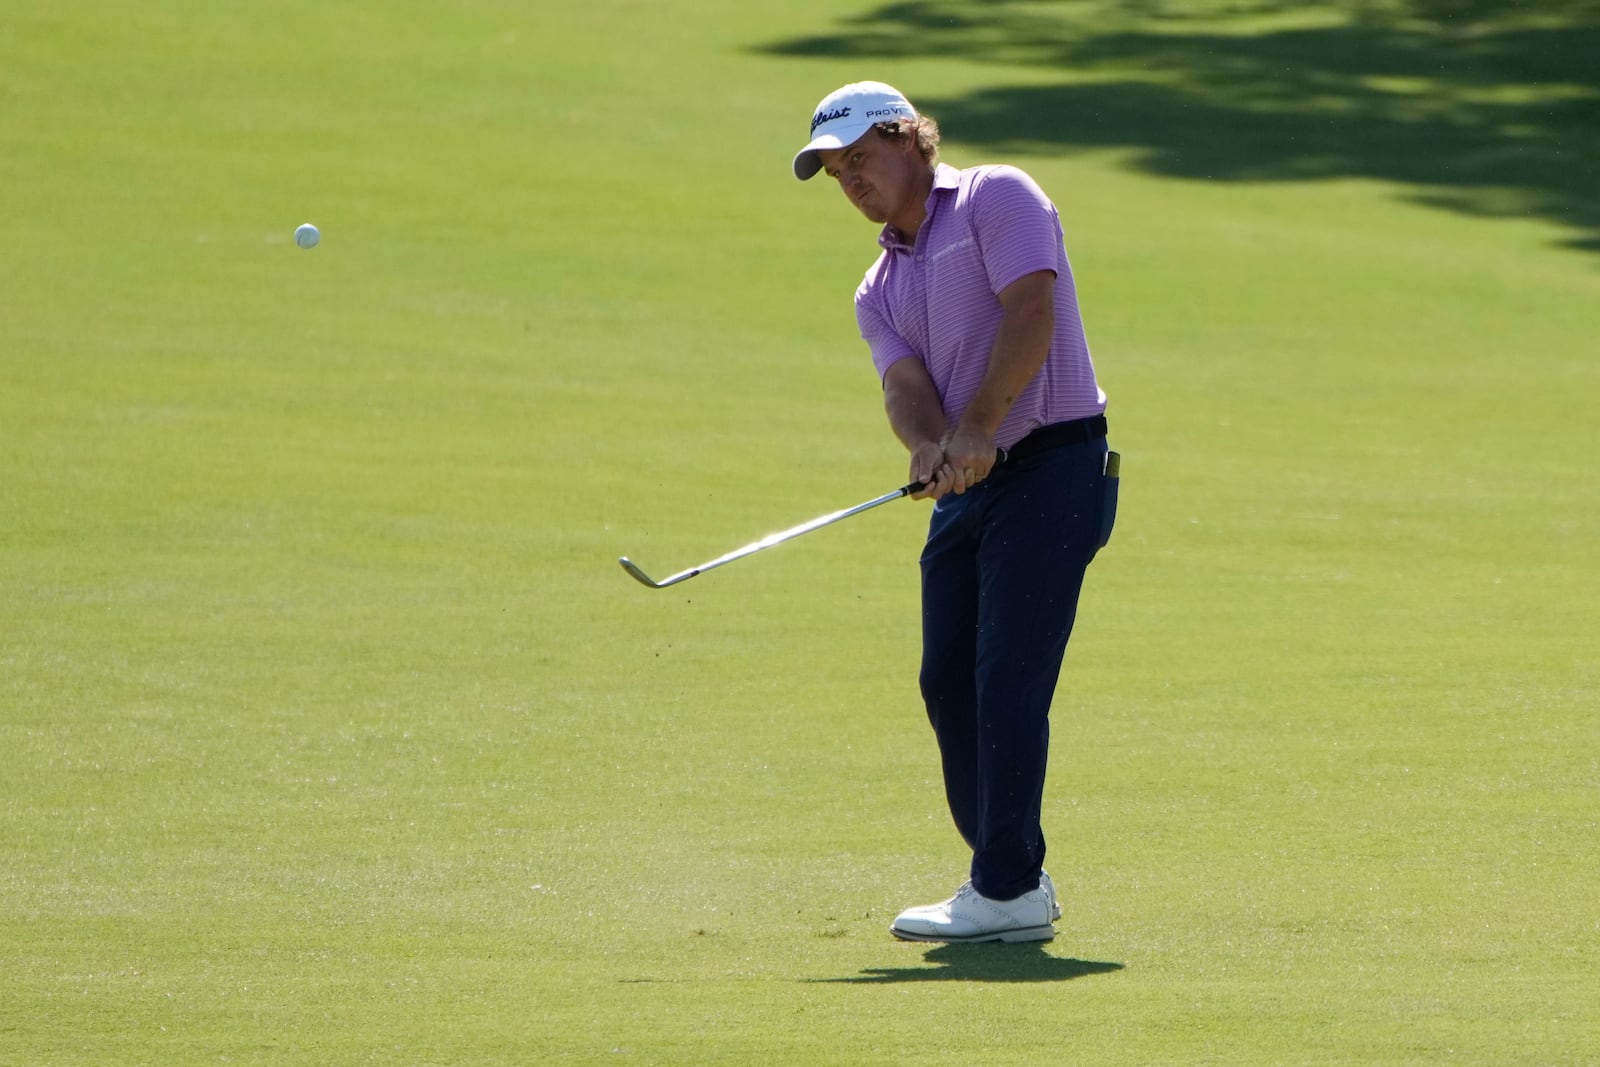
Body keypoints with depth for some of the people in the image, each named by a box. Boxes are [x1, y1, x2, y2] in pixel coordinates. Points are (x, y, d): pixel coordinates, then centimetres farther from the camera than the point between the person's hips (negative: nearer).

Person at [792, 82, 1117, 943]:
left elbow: (1031, 311, -16)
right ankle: (1015, 875, 16)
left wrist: (978, 427, -24)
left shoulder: (997, 199, -2)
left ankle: (1007, 890, -11)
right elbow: (905, 386, 0)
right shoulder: (879, 290, 17)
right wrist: (931, 447, -23)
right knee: (947, 680, 6)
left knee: (1008, 678, -12)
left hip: (1052, 464, -8)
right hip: (967, 486, 8)